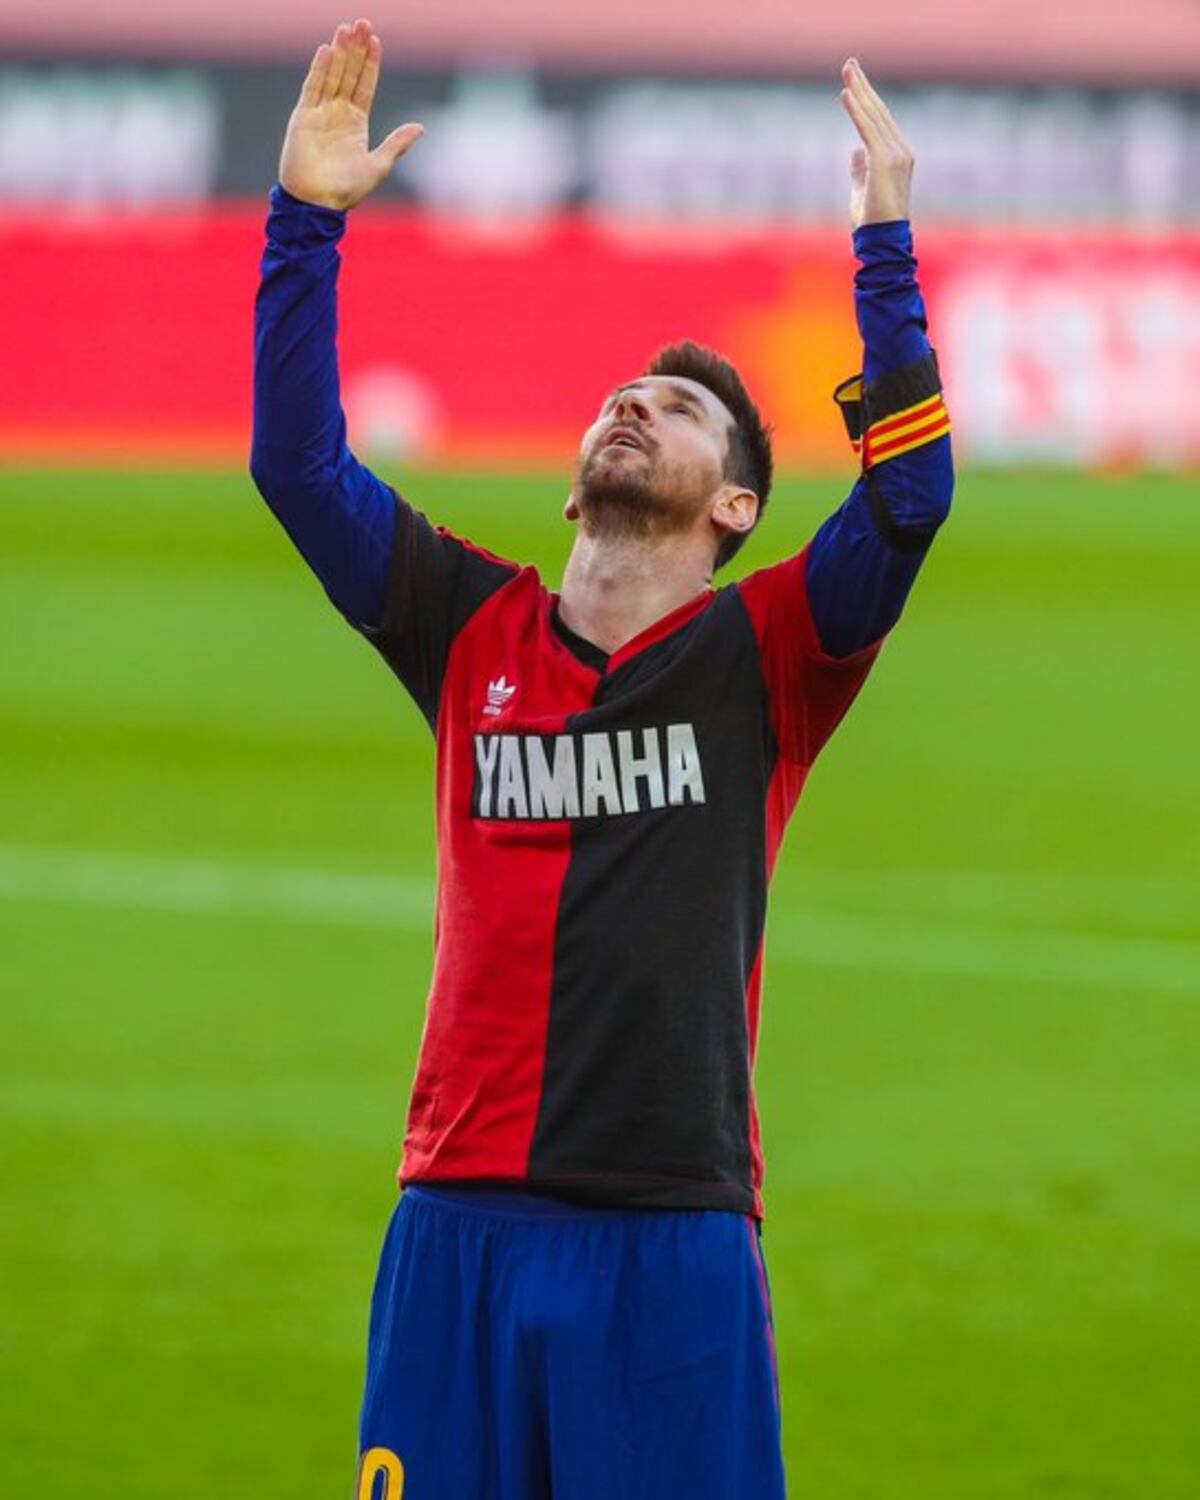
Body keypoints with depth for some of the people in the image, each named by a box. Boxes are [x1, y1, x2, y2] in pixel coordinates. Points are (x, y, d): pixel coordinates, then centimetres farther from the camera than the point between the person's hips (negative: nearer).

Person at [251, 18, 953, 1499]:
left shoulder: (761, 658, 5)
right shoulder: (474, 637, 13)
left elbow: (908, 492, -8)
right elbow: (299, 464, 7)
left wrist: (883, 244, -11)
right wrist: (306, 220, 0)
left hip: (675, 1235, -2)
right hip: (460, 1222, 2)